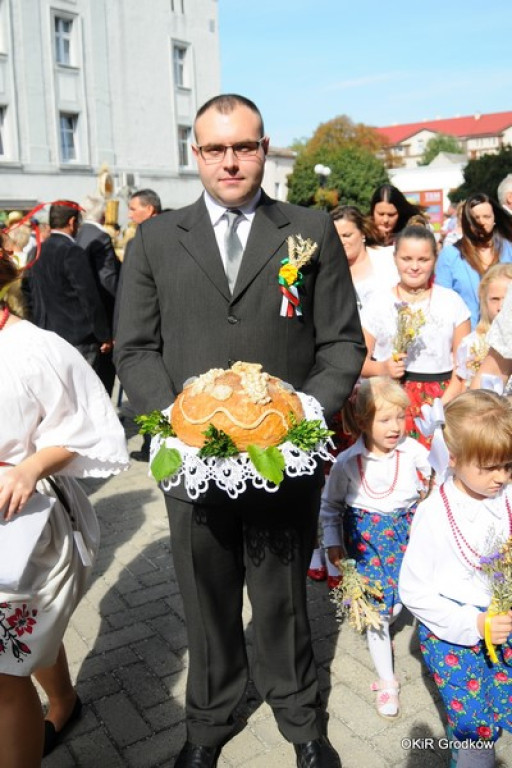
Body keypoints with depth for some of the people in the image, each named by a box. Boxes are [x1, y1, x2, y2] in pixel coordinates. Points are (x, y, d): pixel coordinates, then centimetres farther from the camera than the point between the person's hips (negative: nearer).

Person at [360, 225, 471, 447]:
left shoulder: (452, 302, 7)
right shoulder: (378, 305, 6)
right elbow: (358, 360, 6)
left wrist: (445, 404, -8)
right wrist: (381, 369, -14)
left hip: (441, 398, 0)